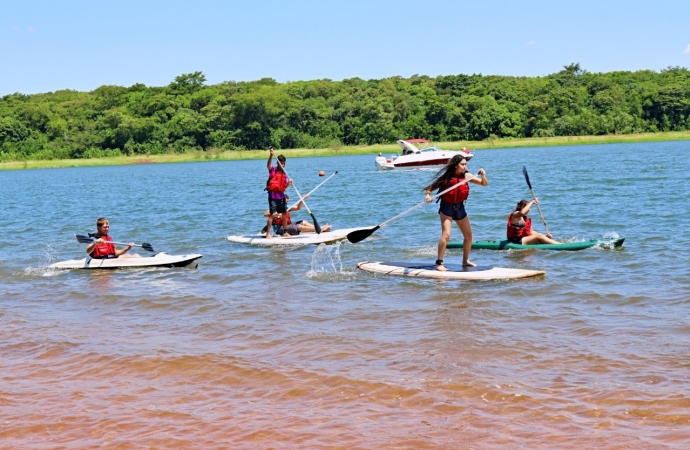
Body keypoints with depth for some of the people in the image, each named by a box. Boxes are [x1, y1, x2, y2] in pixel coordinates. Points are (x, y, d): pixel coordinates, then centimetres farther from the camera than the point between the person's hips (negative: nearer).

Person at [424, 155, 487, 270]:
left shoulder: (467, 176, -6)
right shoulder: (447, 177, -17)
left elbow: (484, 184, -2)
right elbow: (432, 186, -12)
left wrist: (483, 176, -22)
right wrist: (428, 194, -31)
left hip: (460, 207, 6)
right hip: (447, 207, -6)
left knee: (468, 235, 12)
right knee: (446, 235, -19)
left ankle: (465, 260, 31)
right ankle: (439, 263, -14)